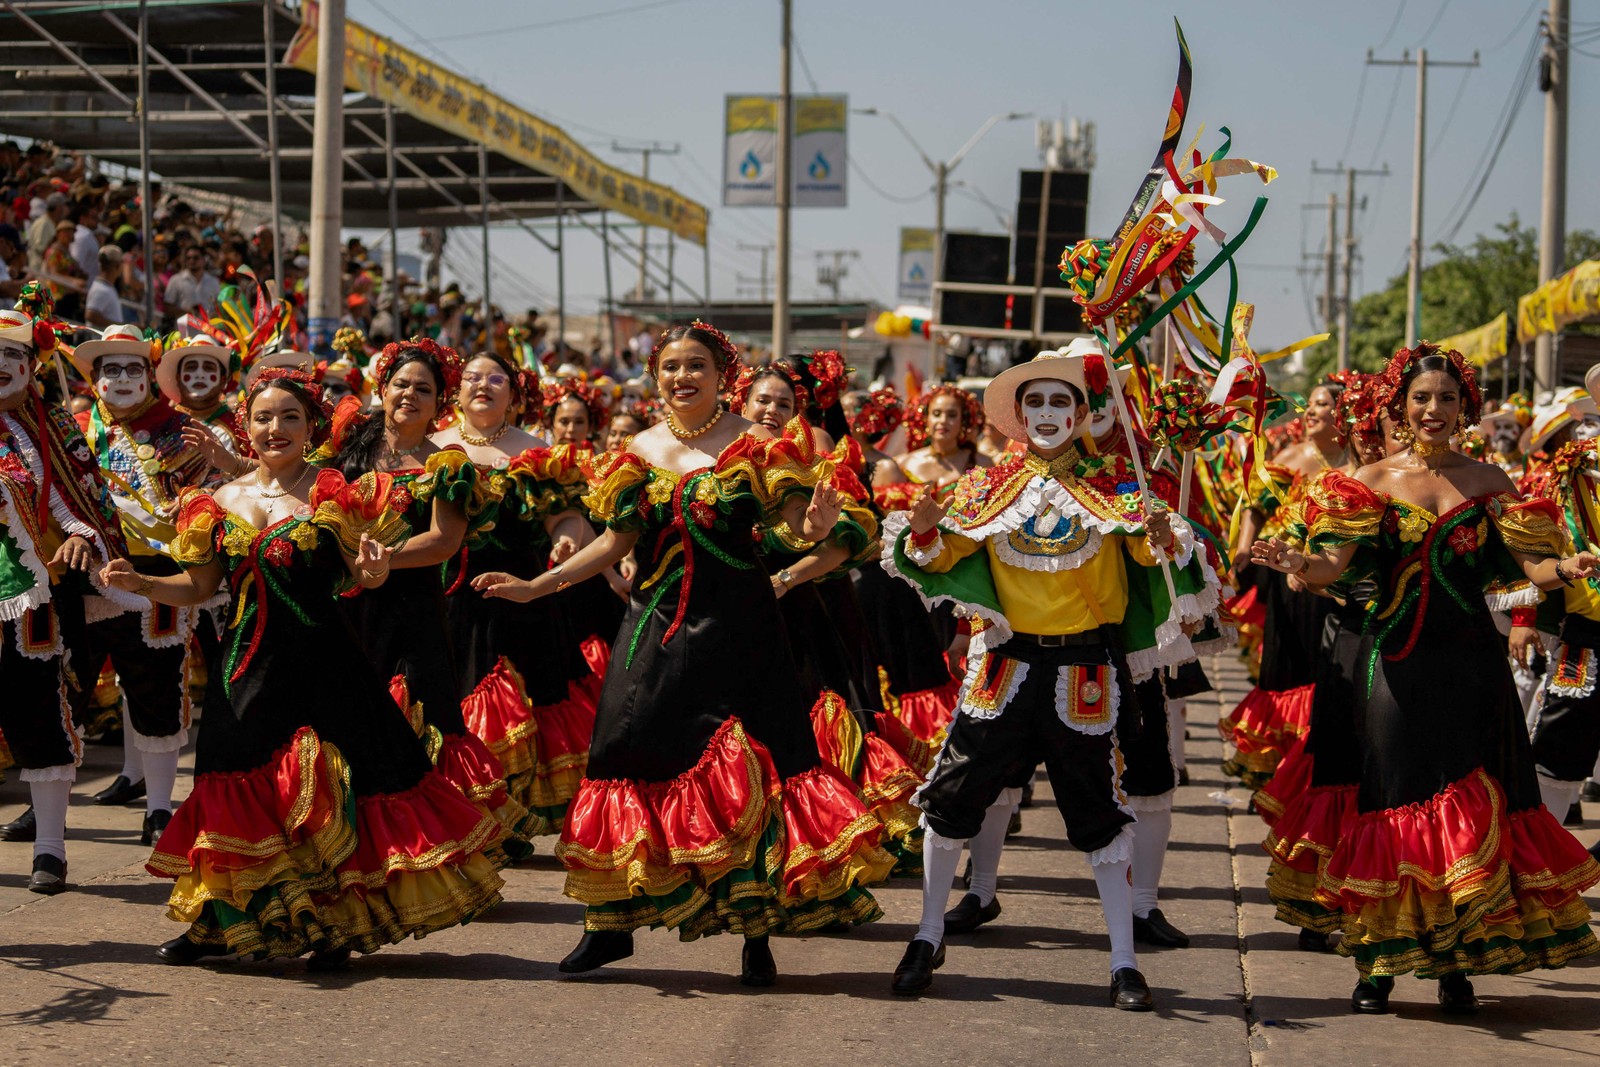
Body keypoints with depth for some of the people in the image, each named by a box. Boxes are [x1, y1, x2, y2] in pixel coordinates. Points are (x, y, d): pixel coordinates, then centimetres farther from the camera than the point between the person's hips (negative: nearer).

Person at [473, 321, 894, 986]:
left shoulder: (754, 447, -1)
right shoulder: (640, 451, 9)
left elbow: (801, 524, -8)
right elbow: (616, 542, 13)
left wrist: (817, 524, -33)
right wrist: (534, 587, 7)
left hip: (735, 630, -3)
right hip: (656, 625, 3)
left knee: (745, 779, -4)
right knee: (633, 755, 0)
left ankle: (757, 931, 4)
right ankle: (611, 923, 12)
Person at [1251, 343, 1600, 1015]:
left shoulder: (1489, 481, 7)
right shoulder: (1372, 481, 4)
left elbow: (1526, 563, -2)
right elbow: (1335, 566, -7)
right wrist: (1297, 564, -29)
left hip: (1472, 662, 1)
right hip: (1397, 662, -1)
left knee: (1473, 804, 0)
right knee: (1396, 798, -1)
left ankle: (1458, 963, 8)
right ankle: (1380, 961, 6)